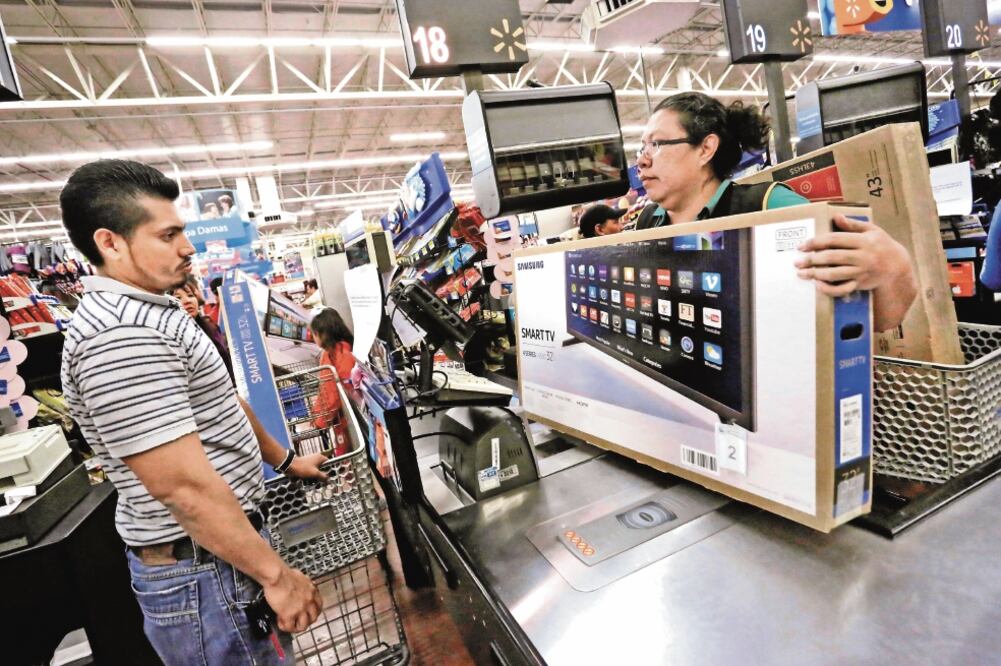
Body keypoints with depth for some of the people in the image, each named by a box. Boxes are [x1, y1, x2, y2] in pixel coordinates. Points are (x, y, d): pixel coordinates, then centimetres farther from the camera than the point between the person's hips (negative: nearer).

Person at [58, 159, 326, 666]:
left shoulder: (147, 313, 9)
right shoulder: (120, 333, -26)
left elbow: (220, 404, 17)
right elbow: (184, 486, -28)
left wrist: (285, 460, 23)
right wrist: (275, 574, -20)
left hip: (213, 552, 10)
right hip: (203, 574, -10)